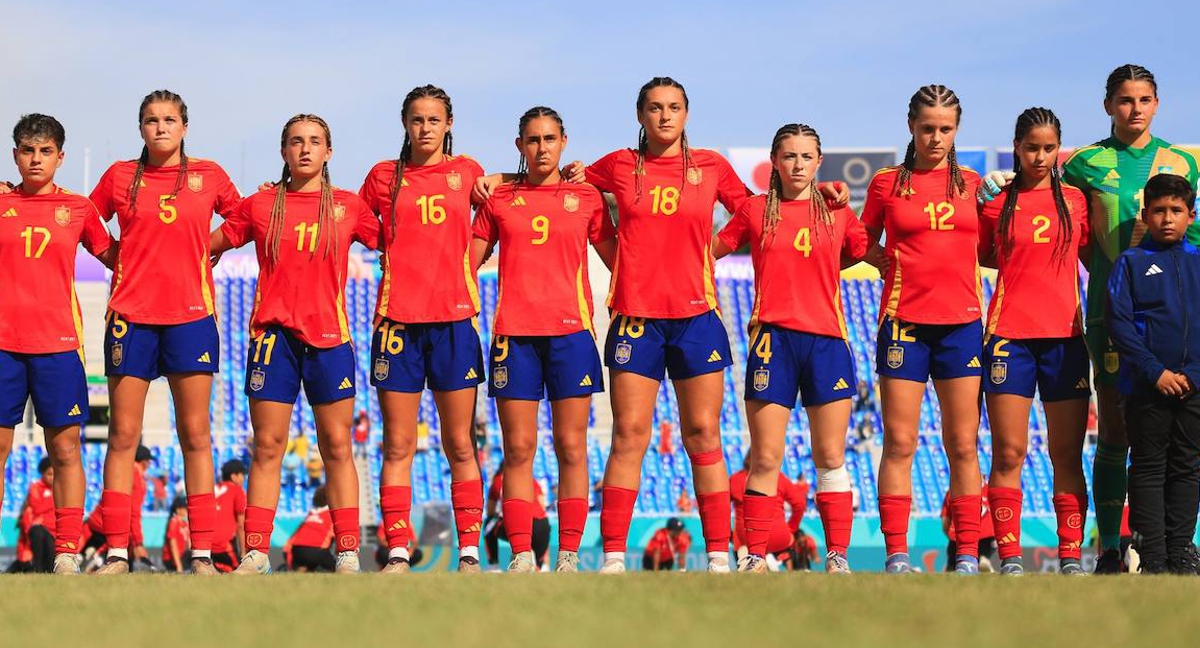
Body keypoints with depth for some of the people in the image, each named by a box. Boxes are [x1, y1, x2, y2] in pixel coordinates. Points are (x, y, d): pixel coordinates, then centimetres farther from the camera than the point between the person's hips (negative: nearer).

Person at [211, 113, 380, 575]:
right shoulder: (260, 206, 7)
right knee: (267, 446, -1)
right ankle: (256, 553, 1)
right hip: (272, 330, 0)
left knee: (337, 447, 0)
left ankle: (348, 554, 1)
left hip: (329, 334, 0)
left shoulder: (349, 207, 6)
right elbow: (209, 245, 15)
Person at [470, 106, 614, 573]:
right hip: (513, 333, 1)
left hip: (571, 329, -1)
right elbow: (468, 262, 13)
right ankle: (522, 557, 0)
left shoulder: (586, 197, 9)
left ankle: (568, 557, 0)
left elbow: (618, 261, 14)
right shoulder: (499, 199, 11)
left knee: (571, 447, -2)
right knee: (518, 450, -1)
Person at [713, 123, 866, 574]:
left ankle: (837, 557, 4)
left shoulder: (838, 213, 10)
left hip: (826, 338, 1)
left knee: (830, 458, 1)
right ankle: (755, 557, 1)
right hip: (773, 337, -1)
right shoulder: (755, 210, 9)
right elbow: (711, 249, 18)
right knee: (765, 459, -3)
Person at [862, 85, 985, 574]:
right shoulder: (888, 183, 6)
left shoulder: (972, 184, 10)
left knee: (963, 446, 1)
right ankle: (896, 555, -1)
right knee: (899, 444, -3)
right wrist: (890, 263, 2)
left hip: (961, 322, 1)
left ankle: (967, 556, 4)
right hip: (904, 322, -1)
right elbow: (864, 243, 17)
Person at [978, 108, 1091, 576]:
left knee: (1068, 456, 2)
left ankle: (1070, 558, 5)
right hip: (1010, 335, -2)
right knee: (1008, 454, -4)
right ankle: (1009, 559, -2)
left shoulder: (1075, 200, 10)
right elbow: (978, 256, 16)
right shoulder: (997, 202, 5)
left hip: (1065, 335, 2)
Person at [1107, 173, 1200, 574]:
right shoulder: (1131, 263, 1)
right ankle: (1152, 556, 3)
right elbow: (1118, 322, -6)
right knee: (1148, 469, 1)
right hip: (1146, 386, -3)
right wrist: (1156, 371, -14)